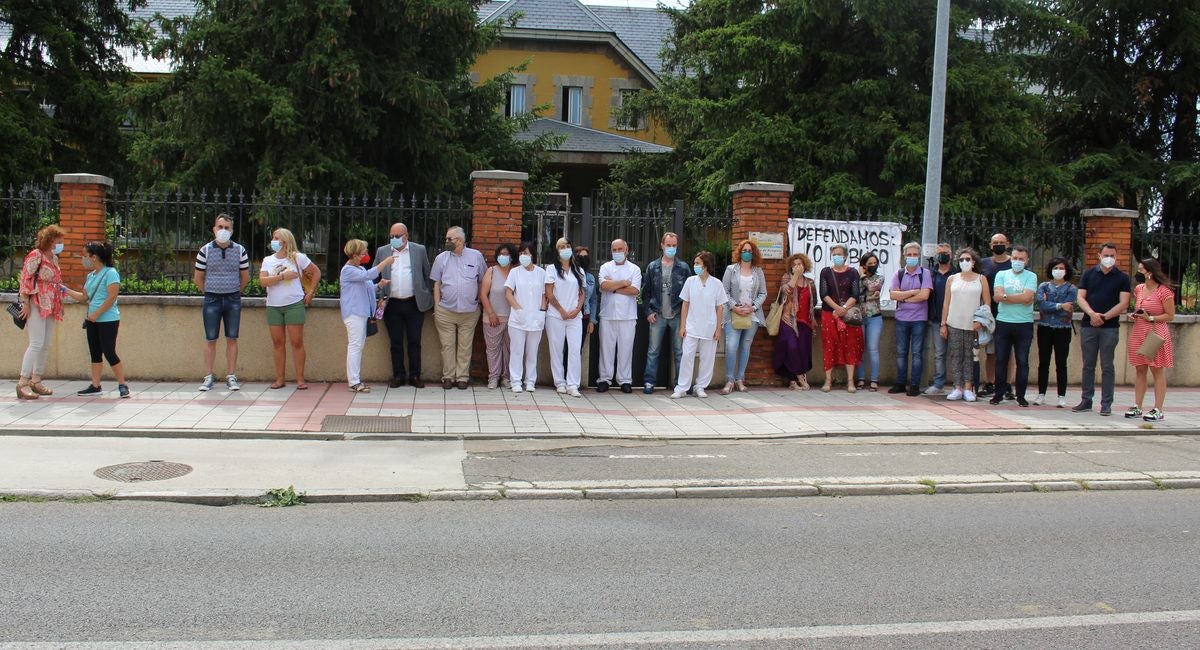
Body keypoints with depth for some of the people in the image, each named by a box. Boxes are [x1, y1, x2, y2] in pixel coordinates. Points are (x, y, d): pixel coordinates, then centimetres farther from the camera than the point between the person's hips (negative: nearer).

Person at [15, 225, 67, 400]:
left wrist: (61, 297, 15)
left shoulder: (54, 258, 14)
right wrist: (26, 303, -16)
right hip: (36, 305, -8)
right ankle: (23, 383, -11)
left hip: (50, 307, 8)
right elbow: (25, 279, -12)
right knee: (36, 343, -13)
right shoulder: (35, 255, -9)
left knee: (45, 345, 9)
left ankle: (36, 381, 17)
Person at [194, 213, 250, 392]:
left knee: (232, 339, 4)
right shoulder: (205, 250, -1)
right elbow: (198, 277, 6)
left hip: (233, 299, 1)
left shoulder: (240, 250, 2)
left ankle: (231, 377, 9)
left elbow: (245, 277, 11)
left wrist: (234, 292, 12)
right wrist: (209, 293, 9)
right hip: (211, 299, -1)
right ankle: (208, 377, 8)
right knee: (210, 339, 2)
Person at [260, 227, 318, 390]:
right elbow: (262, 281, -6)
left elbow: (317, 272, 8)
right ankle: (280, 379, 12)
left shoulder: (298, 257, 0)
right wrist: (282, 276, -15)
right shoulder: (268, 260, 8)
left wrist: (311, 291, 3)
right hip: (273, 306, 3)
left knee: (297, 342, -3)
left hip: (294, 305, -3)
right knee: (278, 343, 6)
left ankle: (300, 379, 1)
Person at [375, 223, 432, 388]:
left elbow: (427, 275, 8)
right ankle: (398, 375, 16)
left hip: (414, 304, -1)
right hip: (392, 305, 1)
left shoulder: (419, 250, 3)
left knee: (414, 342, 4)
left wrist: (428, 296, 5)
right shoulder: (382, 251, 6)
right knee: (395, 343, 7)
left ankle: (415, 376, 13)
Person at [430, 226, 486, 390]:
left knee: (465, 347, 5)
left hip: (469, 312, -1)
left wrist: (479, 300, 3)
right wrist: (437, 307, 1)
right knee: (447, 345, 4)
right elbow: (436, 284, 7)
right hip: (445, 311, 1)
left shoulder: (476, 256, 1)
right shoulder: (441, 258, 4)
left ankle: (462, 377, 13)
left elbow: (482, 281, 8)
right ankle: (448, 376, 13)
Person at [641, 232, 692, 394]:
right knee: (653, 351, 2)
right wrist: (649, 312, -3)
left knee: (679, 351, 5)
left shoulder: (683, 268, 3)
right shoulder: (652, 267, 5)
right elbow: (646, 291, 6)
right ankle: (649, 382, 6)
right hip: (658, 316, 0)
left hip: (678, 315, 0)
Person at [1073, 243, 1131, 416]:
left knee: (1107, 366, 0)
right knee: (1088, 365, 7)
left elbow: (1123, 304, -4)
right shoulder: (1088, 274, 8)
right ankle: (1086, 401, 13)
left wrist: (1104, 317, -13)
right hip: (1088, 326, 2)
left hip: (1110, 327, -2)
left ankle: (1106, 404, 5)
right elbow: (1080, 298, 3)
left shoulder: (1122, 278, 3)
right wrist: (1092, 313, -15)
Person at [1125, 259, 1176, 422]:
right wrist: (1133, 315, 4)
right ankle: (1137, 407, 14)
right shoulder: (1138, 289, 10)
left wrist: (1150, 318, -16)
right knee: (1140, 370, 9)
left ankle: (1158, 410, 2)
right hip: (1138, 333, 7)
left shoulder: (1164, 292, -10)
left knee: (1158, 371, -1)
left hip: (1156, 334, -7)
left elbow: (1170, 316, -7)